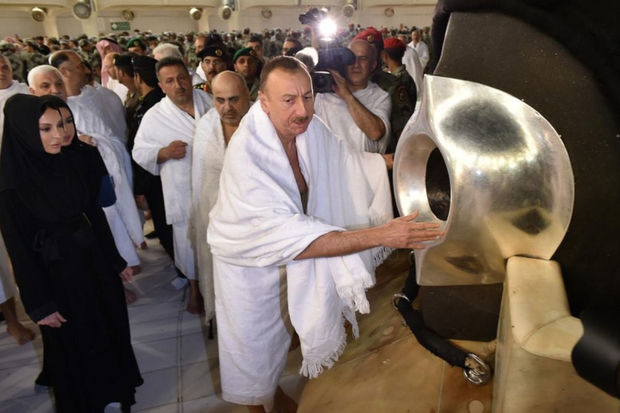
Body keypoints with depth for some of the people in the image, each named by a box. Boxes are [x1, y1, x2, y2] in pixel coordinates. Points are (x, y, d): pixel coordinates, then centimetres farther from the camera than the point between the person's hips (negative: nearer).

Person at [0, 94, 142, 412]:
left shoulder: (72, 160, -5)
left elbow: (94, 212, 3)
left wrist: (116, 260, 8)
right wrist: (39, 303, -10)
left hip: (93, 260, 5)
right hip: (56, 274, -5)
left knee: (111, 329, 20)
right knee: (73, 345, 15)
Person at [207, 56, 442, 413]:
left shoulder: (309, 127, -18)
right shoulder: (246, 155, -37)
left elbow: (347, 160, 0)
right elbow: (291, 239, -43)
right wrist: (380, 235, -47)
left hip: (285, 246, 6)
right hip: (246, 255, -5)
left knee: (279, 330, 27)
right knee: (253, 342, 17)